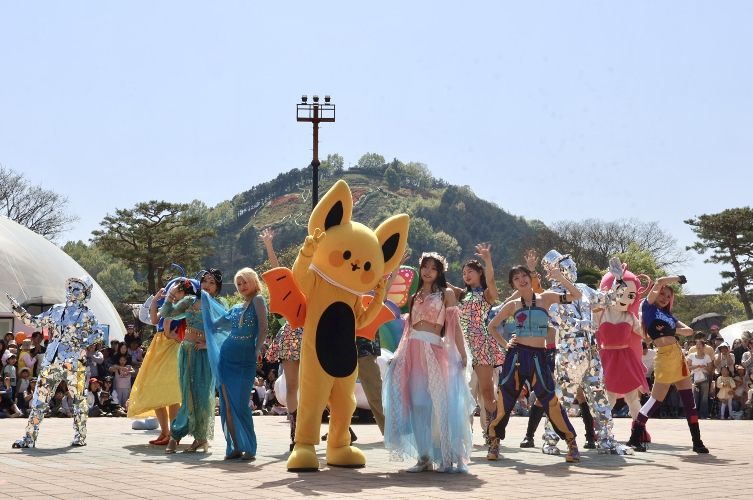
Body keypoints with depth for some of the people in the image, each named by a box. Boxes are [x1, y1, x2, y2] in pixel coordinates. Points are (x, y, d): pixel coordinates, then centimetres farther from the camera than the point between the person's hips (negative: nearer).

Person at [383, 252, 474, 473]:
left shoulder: (446, 293, 8)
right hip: (412, 351, 4)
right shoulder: (415, 296, 21)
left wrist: (462, 356, -8)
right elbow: (409, 327, 18)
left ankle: (447, 457, -3)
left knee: (437, 404, -9)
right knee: (417, 405, -1)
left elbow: (455, 326, 0)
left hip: (434, 351, -4)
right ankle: (425, 457, 4)